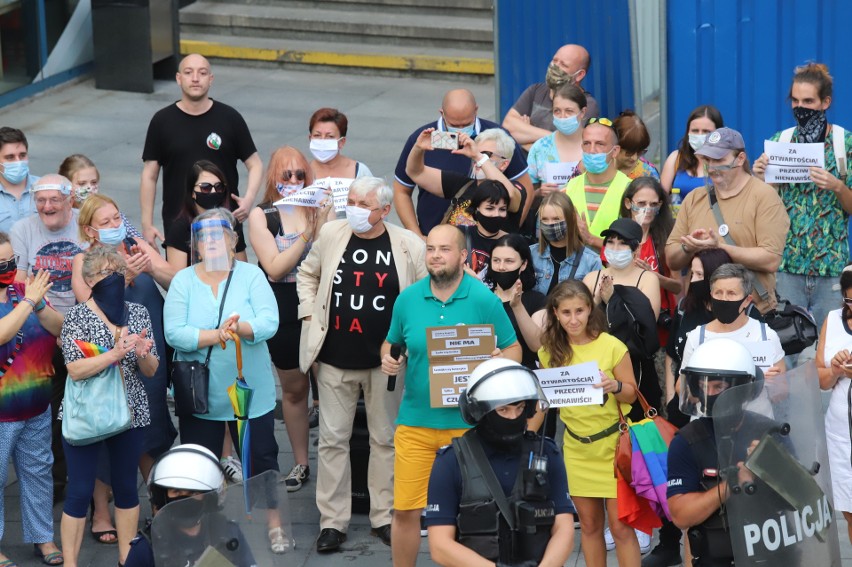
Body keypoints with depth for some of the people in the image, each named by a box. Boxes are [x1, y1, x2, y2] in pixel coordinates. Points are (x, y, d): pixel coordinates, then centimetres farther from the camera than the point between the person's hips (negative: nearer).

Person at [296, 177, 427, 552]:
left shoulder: (409, 245, -4)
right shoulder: (330, 234, 1)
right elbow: (307, 274, 17)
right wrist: (309, 313, 6)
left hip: (385, 359, -1)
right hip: (335, 358, 1)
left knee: (385, 439, 8)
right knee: (333, 439, 4)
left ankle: (384, 517, 19)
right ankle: (332, 521, 12)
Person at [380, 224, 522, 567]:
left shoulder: (484, 299, -5)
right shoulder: (408, 298, 3)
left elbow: (513, 349, 1)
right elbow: (391, 343, 16)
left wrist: (498, 362, -20)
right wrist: (390, 359, -6)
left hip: (468, 423, -2)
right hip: (415, 422, 2)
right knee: (405, 510, 0)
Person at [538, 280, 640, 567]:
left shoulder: (612, 346, -12)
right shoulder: (550, 351, -1)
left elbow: (632, 394, -4)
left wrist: (615, 386, -25)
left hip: (612, 444, -4)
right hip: (576, 447, 4)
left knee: (620, 525, -4)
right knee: (589, 524, 11)